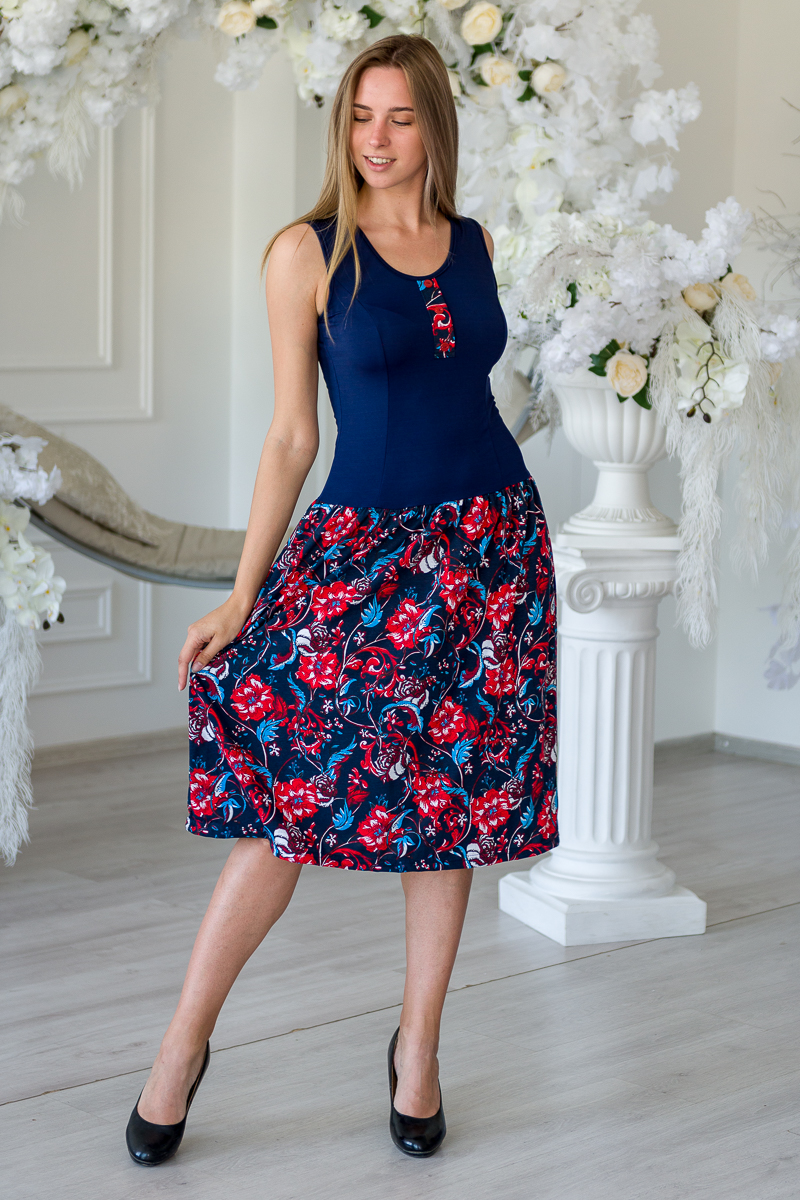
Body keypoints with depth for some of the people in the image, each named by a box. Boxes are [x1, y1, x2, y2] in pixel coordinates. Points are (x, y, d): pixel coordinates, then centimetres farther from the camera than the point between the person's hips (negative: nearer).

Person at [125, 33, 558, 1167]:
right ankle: (186, 1040, 8)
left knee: (455, 793, 6)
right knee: (295, 788, -7)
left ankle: (419, 1043, 20)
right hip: (358, 545, -3)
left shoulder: (477, 243, 8)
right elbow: (293, 436, -2)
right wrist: (242, 594, -6)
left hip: (491, 542, 4)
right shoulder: (307, 253, -3)